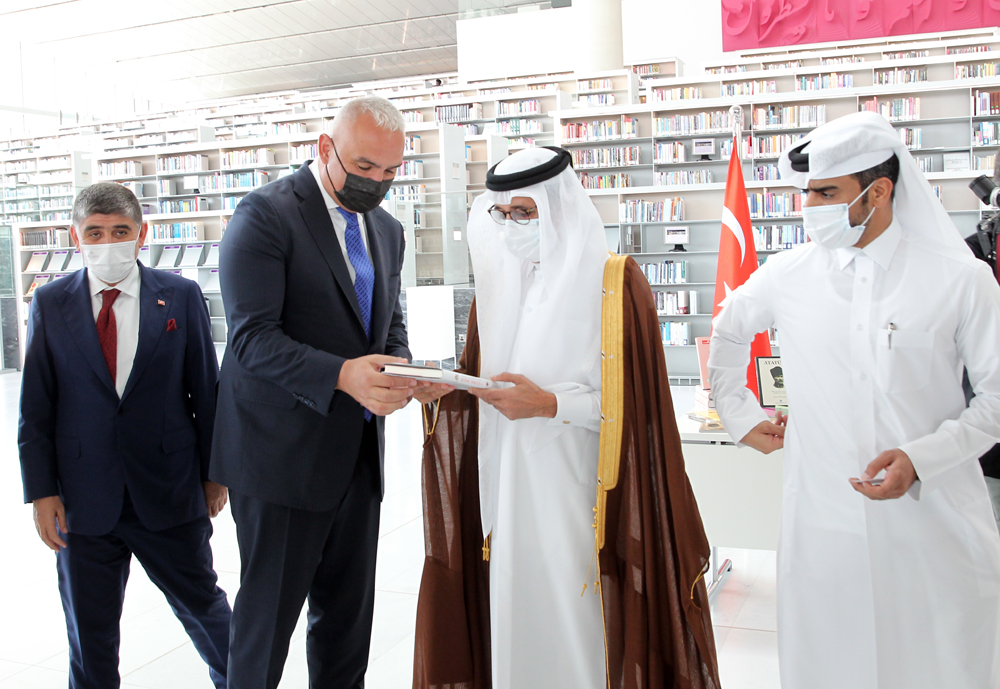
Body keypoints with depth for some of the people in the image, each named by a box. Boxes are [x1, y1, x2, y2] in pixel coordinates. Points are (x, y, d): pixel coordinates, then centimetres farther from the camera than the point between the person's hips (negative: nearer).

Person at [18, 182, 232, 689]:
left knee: (200, 601, 13)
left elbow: (207, 389, 2)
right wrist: (41, 490, -3)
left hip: (169, 494, 0)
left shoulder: (181, 296, 0)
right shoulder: (49, 304, 2)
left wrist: (214, 472, 2)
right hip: (83, 499, 1)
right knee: (89, 629, 13)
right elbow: (35, 407, 3)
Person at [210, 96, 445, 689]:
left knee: (349, 614, 16)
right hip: (284, 451, -6)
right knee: (269, 612, 6)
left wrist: (398, 373, -5)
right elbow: (253, 336, -19)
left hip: (358, 454, 7)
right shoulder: (266, 214, -11)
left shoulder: (387, 230, 12)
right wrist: (341, 375, -33)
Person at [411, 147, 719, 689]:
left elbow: (632, 402, -10)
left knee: (575, 624, 1)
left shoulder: (615, 282, -8)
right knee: (514, 617, 11)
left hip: (574, 493, -5)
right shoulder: (499, 280, 11)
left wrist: (550, 405, -20)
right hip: (507, 486, 5)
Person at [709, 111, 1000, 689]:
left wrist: (921, 458, -14)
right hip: (823, 525, 2)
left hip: (936, 526, -1)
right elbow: (728, 334, 22)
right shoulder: (786, 277, 3)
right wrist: (742, 417, 17)